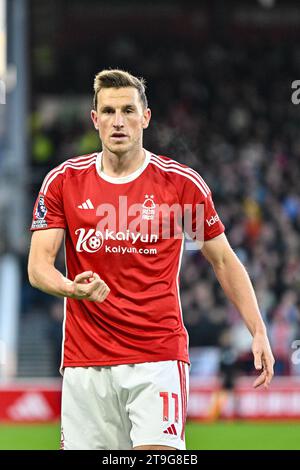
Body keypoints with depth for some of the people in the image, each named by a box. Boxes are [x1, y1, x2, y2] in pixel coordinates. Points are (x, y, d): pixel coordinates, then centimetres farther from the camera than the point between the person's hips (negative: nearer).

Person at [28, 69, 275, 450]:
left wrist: (258, 332, 1)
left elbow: (224, 262, 9)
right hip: (85, 361, 2)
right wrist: (72, 287, -24)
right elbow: (38, 267, -2)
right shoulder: (63, 181, 3)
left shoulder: (183, 183, 0)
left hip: (158, 359, -2)